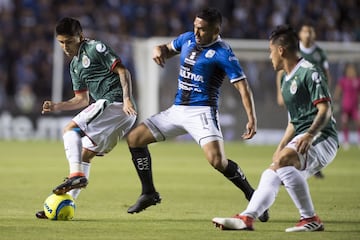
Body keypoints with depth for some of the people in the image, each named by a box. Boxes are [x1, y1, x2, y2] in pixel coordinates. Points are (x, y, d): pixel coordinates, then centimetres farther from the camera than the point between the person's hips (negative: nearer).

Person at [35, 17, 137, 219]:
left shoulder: (95, 48, -3)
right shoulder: (75, 65, 23)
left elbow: (123, 71, -10)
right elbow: (82, 99, 27)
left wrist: (127, 99, -21)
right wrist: (56, 107, 14)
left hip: (115, 102, -9)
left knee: (71, 129, -16)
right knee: (85, 154, 11)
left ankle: (77, 174, -32)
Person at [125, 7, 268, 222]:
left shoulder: (222, 53, -13)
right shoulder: (188, 39, 7)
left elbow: (243, 86, -16)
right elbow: (168, 50, 27)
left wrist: (252, 119, -26)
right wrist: (159, 50, 1)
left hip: (202, 111, -7)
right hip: (177, 110, 8)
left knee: (217, 160, -27)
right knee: (134, 138, 4)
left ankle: (253, 198, -7)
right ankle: (149, 194, 16)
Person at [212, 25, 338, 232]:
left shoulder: (309, 72, -9)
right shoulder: (287, 81, 22)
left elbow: (325, 110, -17)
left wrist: (309, 135, -30)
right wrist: (281, 147, 20)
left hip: (321, 138, -10)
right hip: (302, 139, 10)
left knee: (283, 161, -31)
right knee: (271, 174, 3)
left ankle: (311, 219, -27)